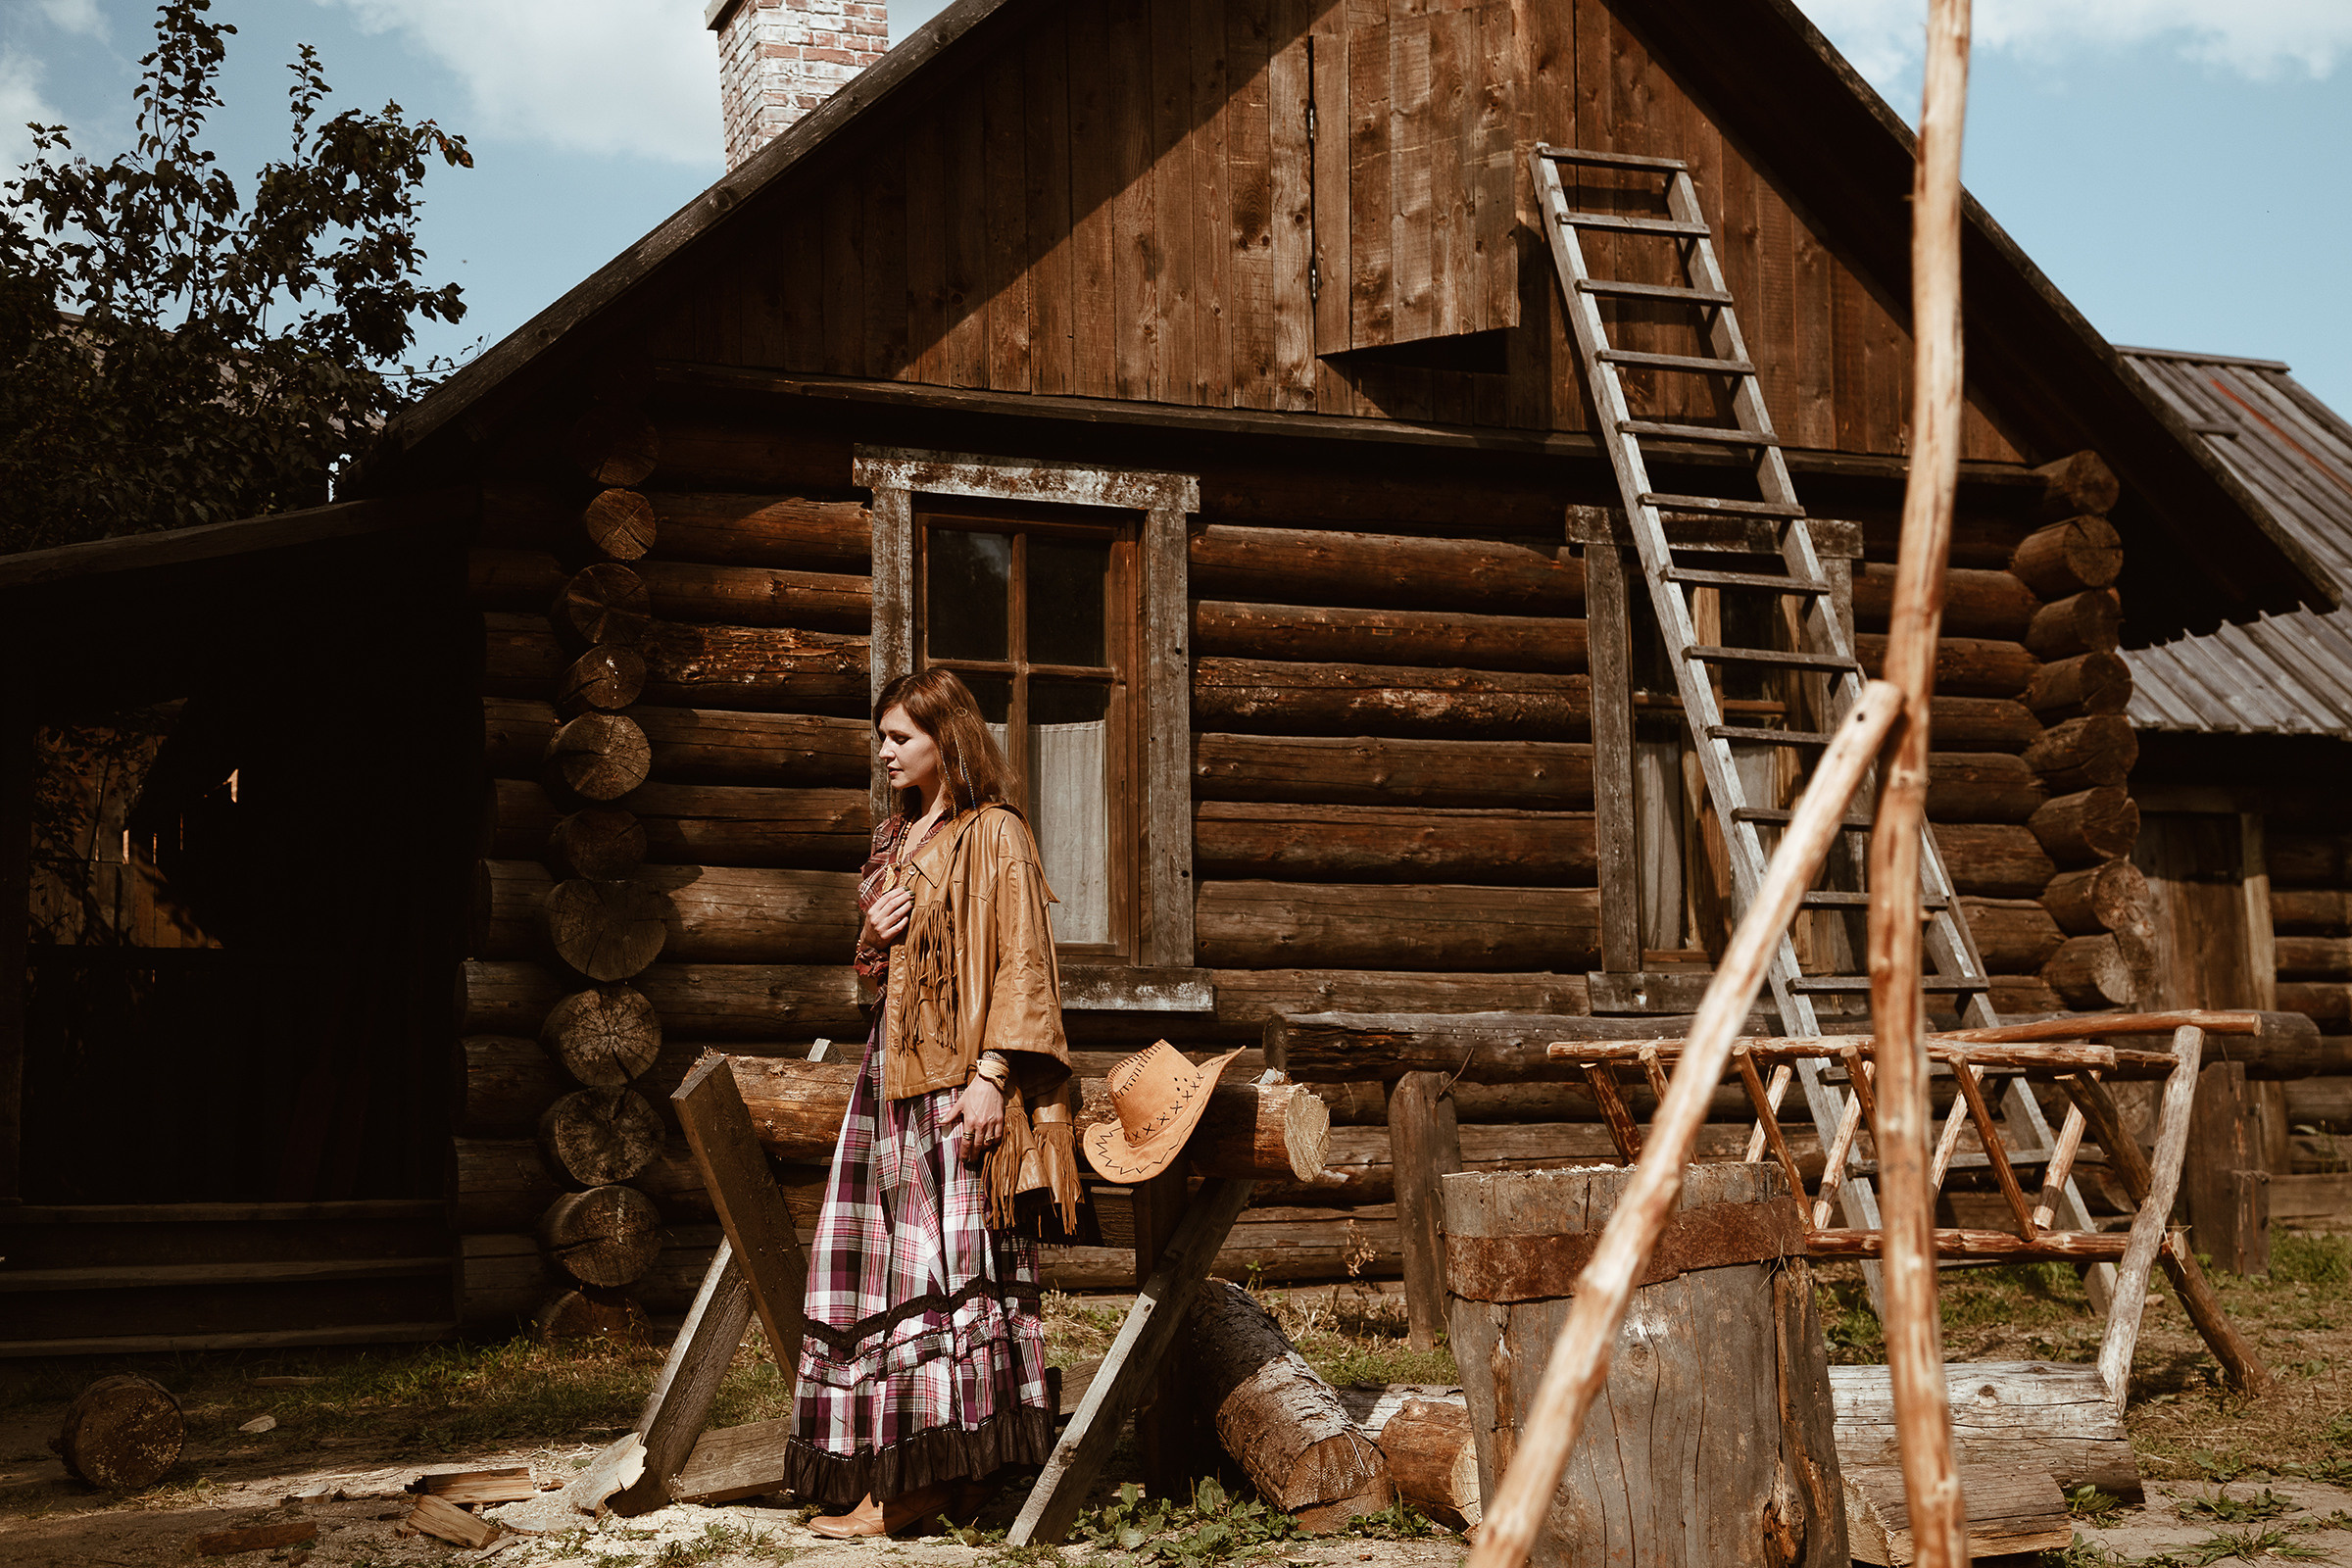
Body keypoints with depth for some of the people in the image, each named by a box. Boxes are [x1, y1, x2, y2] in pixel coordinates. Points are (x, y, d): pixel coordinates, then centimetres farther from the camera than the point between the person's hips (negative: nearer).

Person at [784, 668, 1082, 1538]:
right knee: (883, 1260, 3)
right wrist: (873, 936, 4)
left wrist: (991, 1076, -19)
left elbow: (1019, 966, -11)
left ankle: (920, 1478, -9)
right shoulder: (897, 837, 19)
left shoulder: (994, 836, -5)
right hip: (894, 1066, 8)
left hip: (958, 1073, -8)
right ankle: (897, 1475, 6)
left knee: (940, 1259, -9)